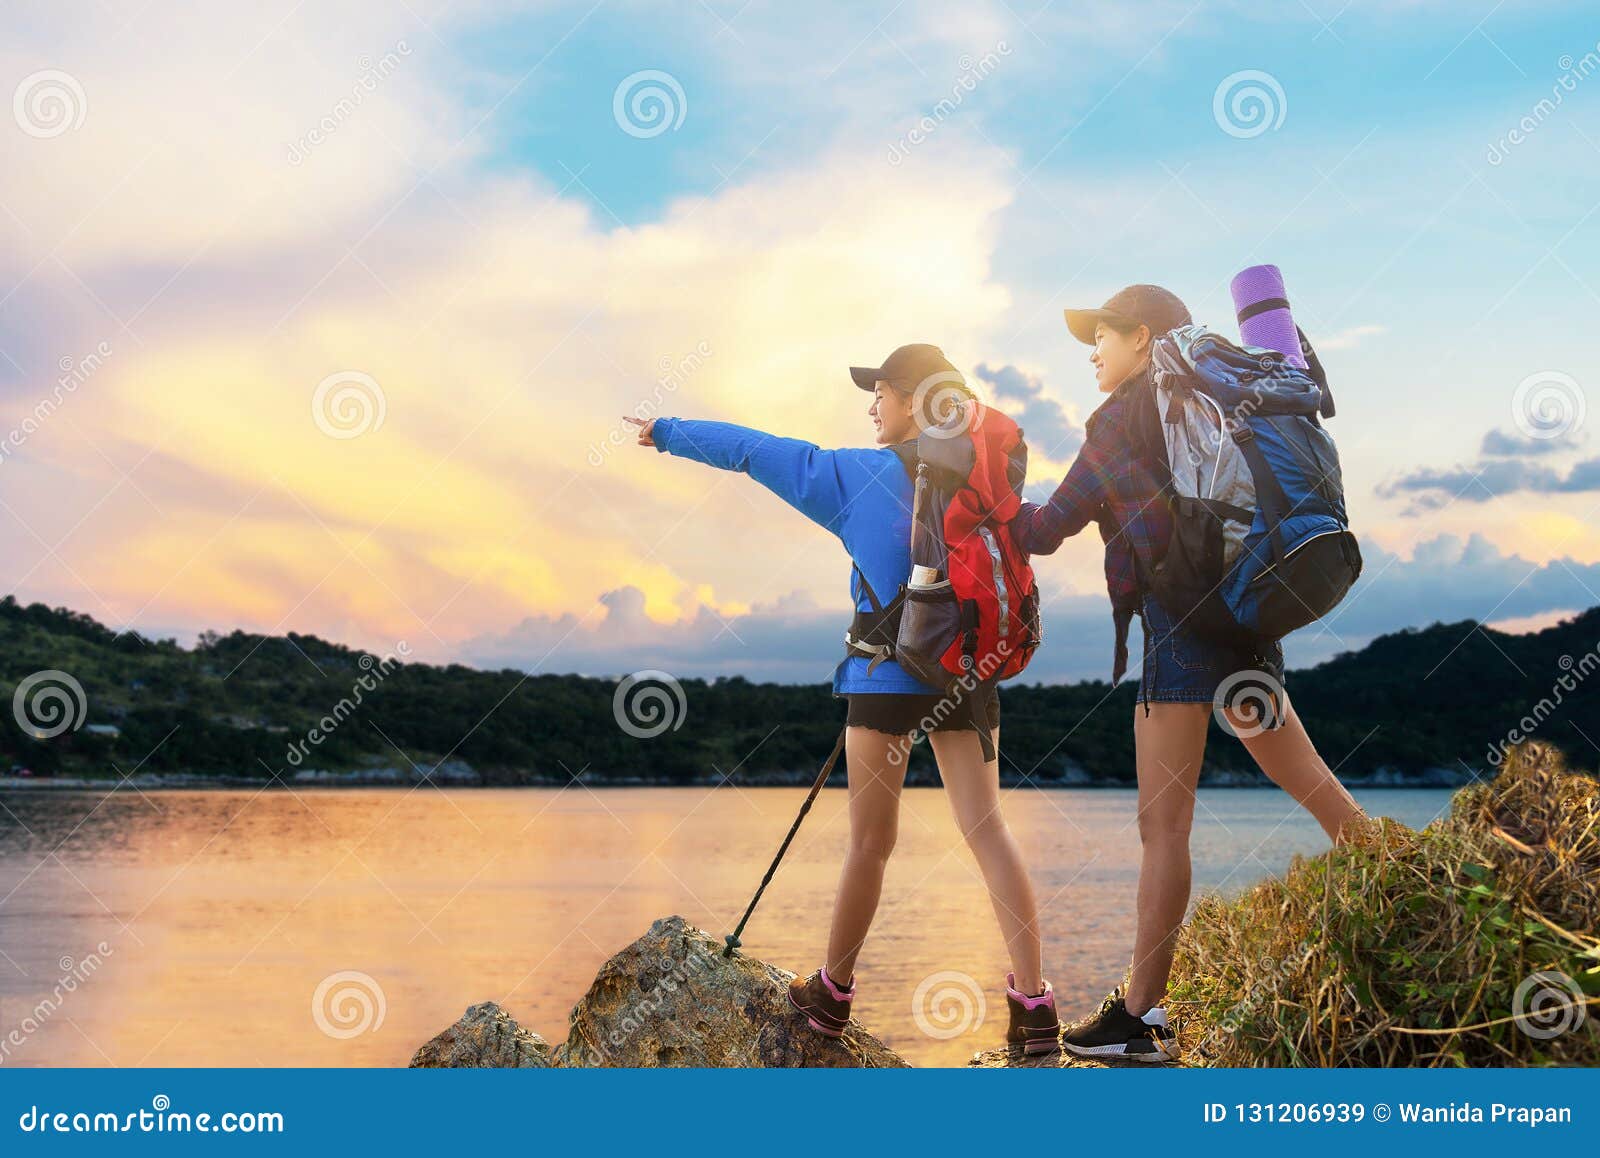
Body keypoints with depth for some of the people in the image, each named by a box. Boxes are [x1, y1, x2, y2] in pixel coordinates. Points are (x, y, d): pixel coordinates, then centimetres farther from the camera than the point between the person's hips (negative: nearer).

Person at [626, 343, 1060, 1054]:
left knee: (870, 843, 5)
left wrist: (667, 433, 9)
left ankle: (832, 996, 21)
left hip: (886, 675, -3)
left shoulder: (860, 475, -6)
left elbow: (753, 451, -1)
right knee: (986, 828, 0)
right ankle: (1033, 1003, -9)